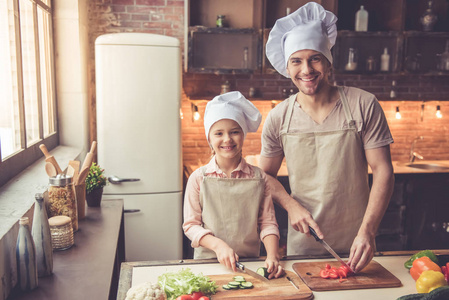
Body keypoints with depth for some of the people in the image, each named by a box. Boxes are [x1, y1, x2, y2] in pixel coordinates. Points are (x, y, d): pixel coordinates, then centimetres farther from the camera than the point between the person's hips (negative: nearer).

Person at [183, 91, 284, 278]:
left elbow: (267, 223, 4)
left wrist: (272, 256, -12)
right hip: (207, 262, 0)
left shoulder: (258, 177, 4)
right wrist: (218, 245, -15)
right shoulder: (199, 178, 1)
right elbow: (191, 225, 1)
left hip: (250, 262, 1)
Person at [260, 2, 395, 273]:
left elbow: (383, 171, -10)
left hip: (357, 244, -1)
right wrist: (291, 206, -11)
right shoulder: (278, 118, -5)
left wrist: (367, 231, -20)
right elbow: (267, 174, 6)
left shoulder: (363, 105, -9)